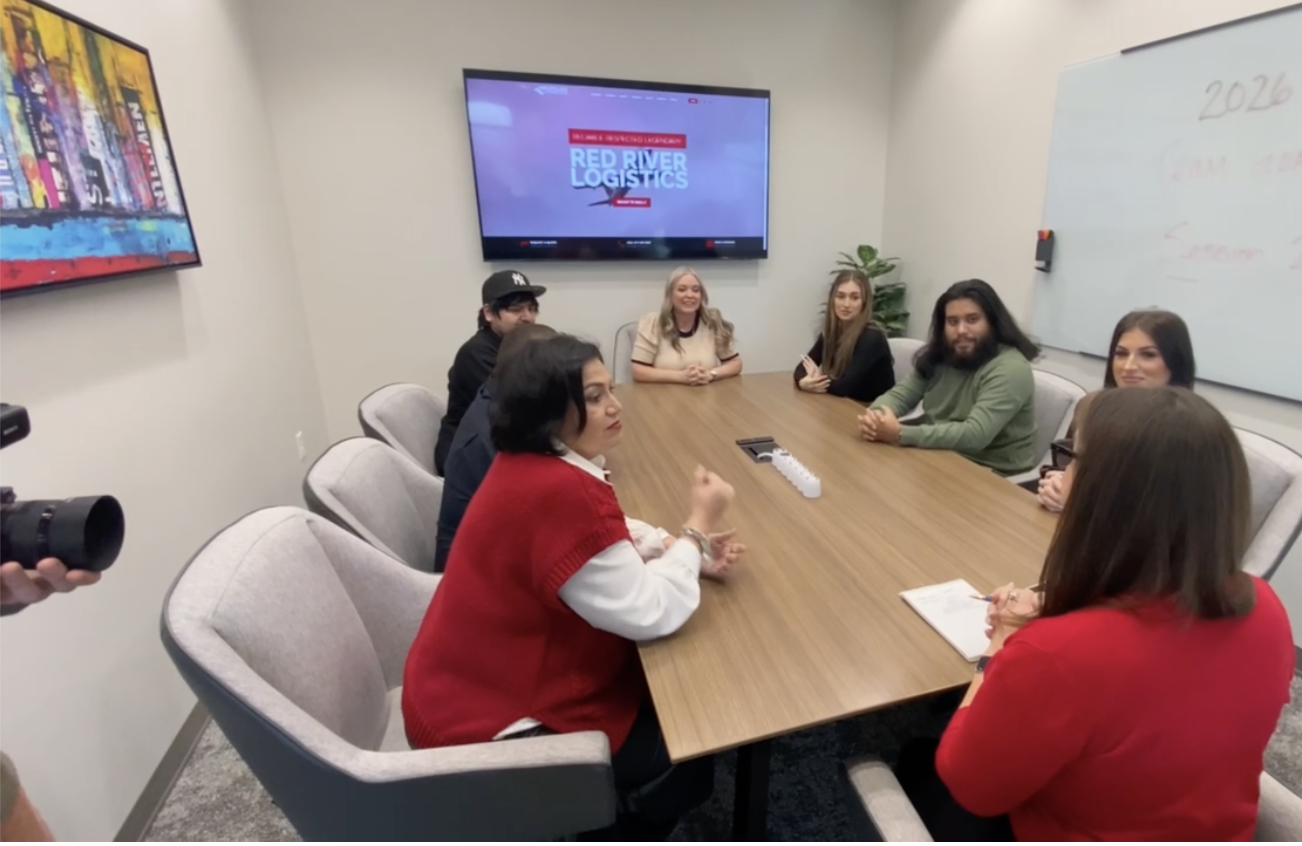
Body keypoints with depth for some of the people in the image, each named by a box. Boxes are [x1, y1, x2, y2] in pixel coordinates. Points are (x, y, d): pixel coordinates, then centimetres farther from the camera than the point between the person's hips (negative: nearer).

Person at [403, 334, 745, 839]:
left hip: (494, 676, 10)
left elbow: (613, 552, 8)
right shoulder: (560, 492, -34)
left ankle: (612, 818, 39)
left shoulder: (533, 463, -1)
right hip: (487, 720, -9)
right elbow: (649, 614, -28)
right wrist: (697, 526, -16)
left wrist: (687, 555, -6)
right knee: (685, 757, 1)